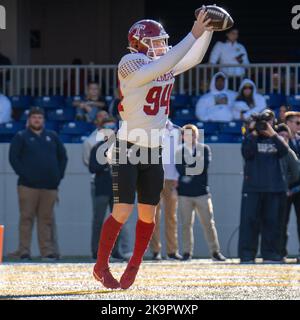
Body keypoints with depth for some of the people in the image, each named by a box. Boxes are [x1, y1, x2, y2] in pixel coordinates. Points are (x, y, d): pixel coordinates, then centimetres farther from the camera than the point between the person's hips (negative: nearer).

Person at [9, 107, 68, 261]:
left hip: (50, 186, 3)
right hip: (28, 185, -3)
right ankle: (24, 252, -4)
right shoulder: (21, 137, 5)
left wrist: (59, 175, 9)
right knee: (26, 218, -5)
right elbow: (13, 158, -1)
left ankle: (48, 251, 5)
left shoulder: (52, 137, 16)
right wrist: (23, 174, -11)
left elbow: (62, 156, 20)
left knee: (47, 219, 4)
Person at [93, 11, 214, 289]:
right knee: (123, 211, -11)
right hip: (128, 150, -7)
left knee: (147, 214, 6)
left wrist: (207, 30, -1)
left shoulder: (164, 66, 8)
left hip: (153, 152, 7)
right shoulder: (130, 64, -15)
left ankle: (133, 268, 19)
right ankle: (101, 267, 3)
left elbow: (194, 58, 15)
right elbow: (162, 65, -28)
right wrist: (194, 34, -29)